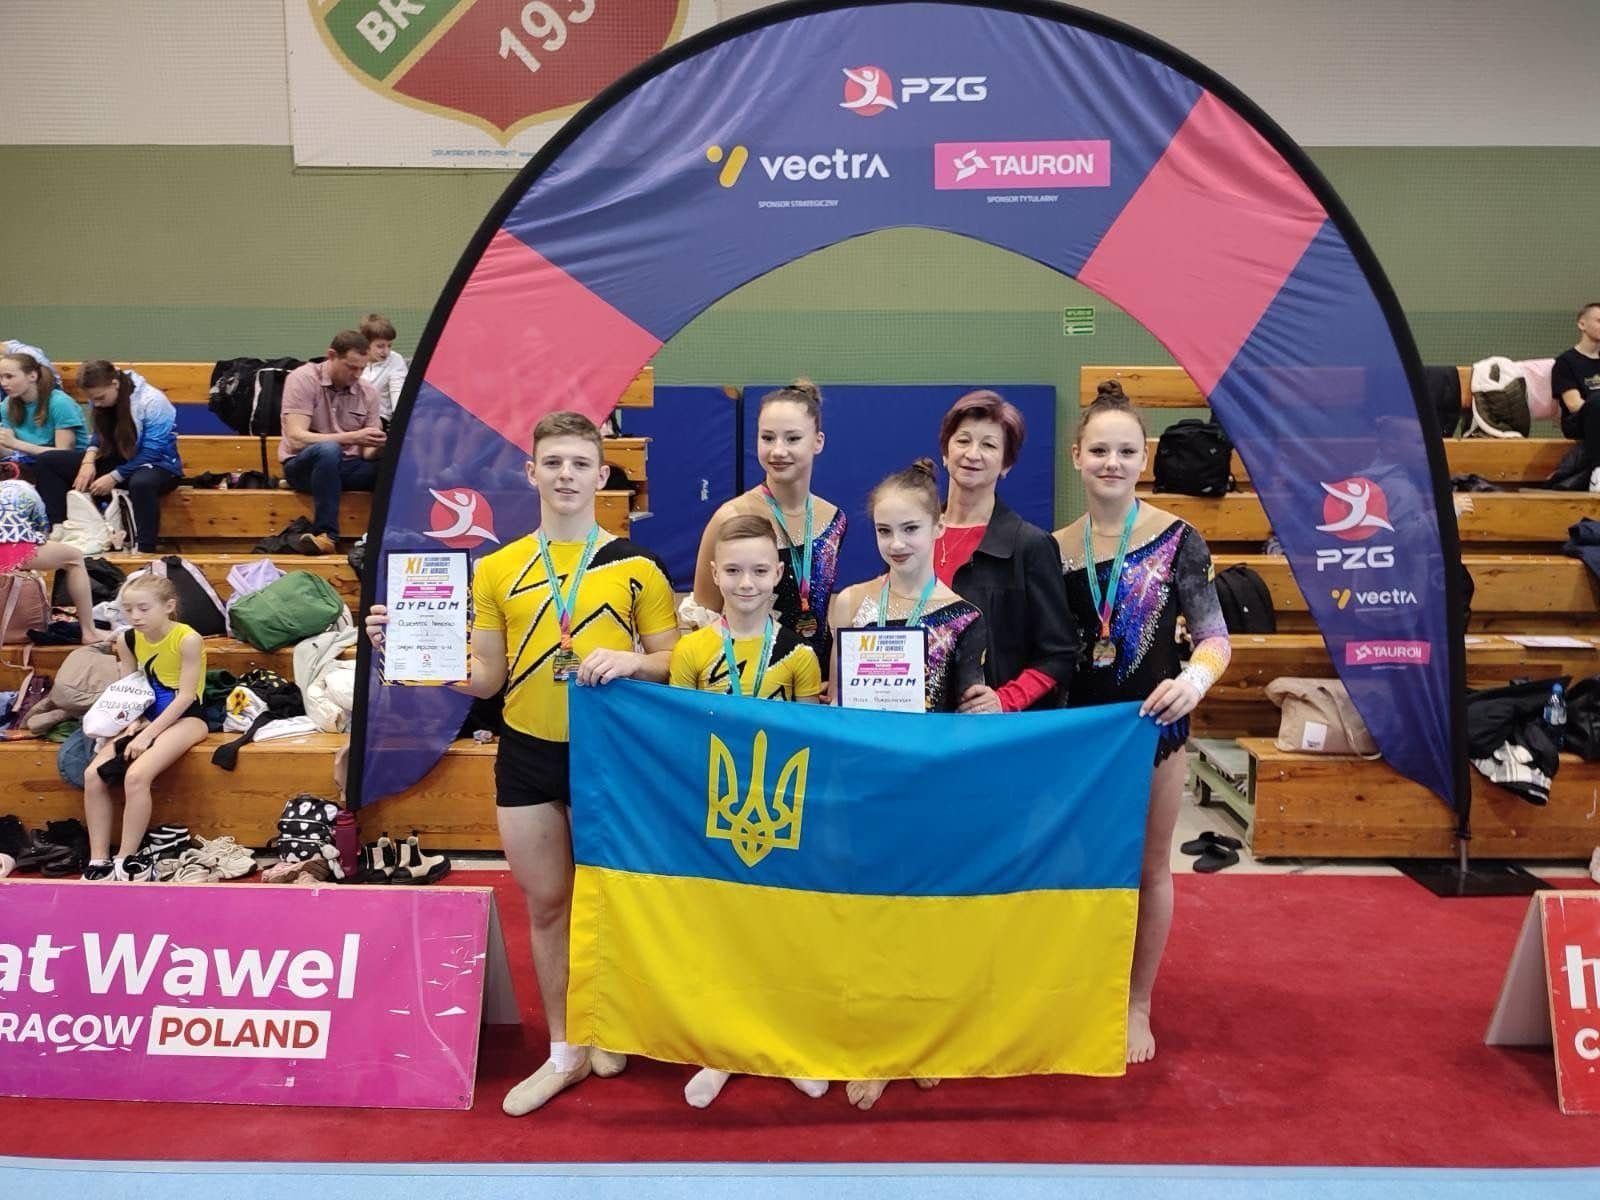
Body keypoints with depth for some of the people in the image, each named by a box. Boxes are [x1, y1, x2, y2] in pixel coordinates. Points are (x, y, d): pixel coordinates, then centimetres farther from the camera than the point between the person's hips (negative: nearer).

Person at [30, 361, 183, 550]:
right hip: (116, 460, 8)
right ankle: (57, 529, -11)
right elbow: (100, 436, 12)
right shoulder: (101, 401, -1)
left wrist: (114, 477, -25)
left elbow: (151, 454, -22)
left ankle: (146, 551, -39)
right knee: (47, 461, -4)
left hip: (156, 466, -7)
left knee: (141, 483, -46)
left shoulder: (152, 402, -21)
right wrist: (89, 460, -9)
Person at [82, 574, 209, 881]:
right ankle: (98, 861, -4)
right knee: (93, 775, -12)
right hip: (147, 718, 7)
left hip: (184, 718, -7)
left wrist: (148, 734, -20)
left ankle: (126, 862, -15)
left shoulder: (188, 639, -17)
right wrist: (134, 722, -11)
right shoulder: (127, 641, 2)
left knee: (136, 776, -28)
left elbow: (185, 697, -18)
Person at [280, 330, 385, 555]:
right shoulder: (303, 379, -9)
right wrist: (353, 437, -28)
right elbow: (296, 439, -20)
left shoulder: (368, 394, 3)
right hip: (304, 465, -4)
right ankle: (326, 534, -32)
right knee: (328, 450, -38)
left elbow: (367, 454, 1)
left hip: (347, 467, 4)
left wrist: (380, 446, -24)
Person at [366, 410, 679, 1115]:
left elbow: (674, 661, 0)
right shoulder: (497, 569, 2)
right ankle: (564, 1052, 28)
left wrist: (632, 661, -21)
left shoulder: (636, 566, -3)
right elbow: (486, 679, 3)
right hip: (528, 754, 2)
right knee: (546, 905, 12)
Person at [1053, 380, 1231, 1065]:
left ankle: (1137, 1006, 29)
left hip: (1153, 724, -2)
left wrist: (1197, 679, -32)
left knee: (1147, 868, 11)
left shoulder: (1177, 540, -9)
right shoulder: (1055, 549, 0)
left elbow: (1213, 635, -12)